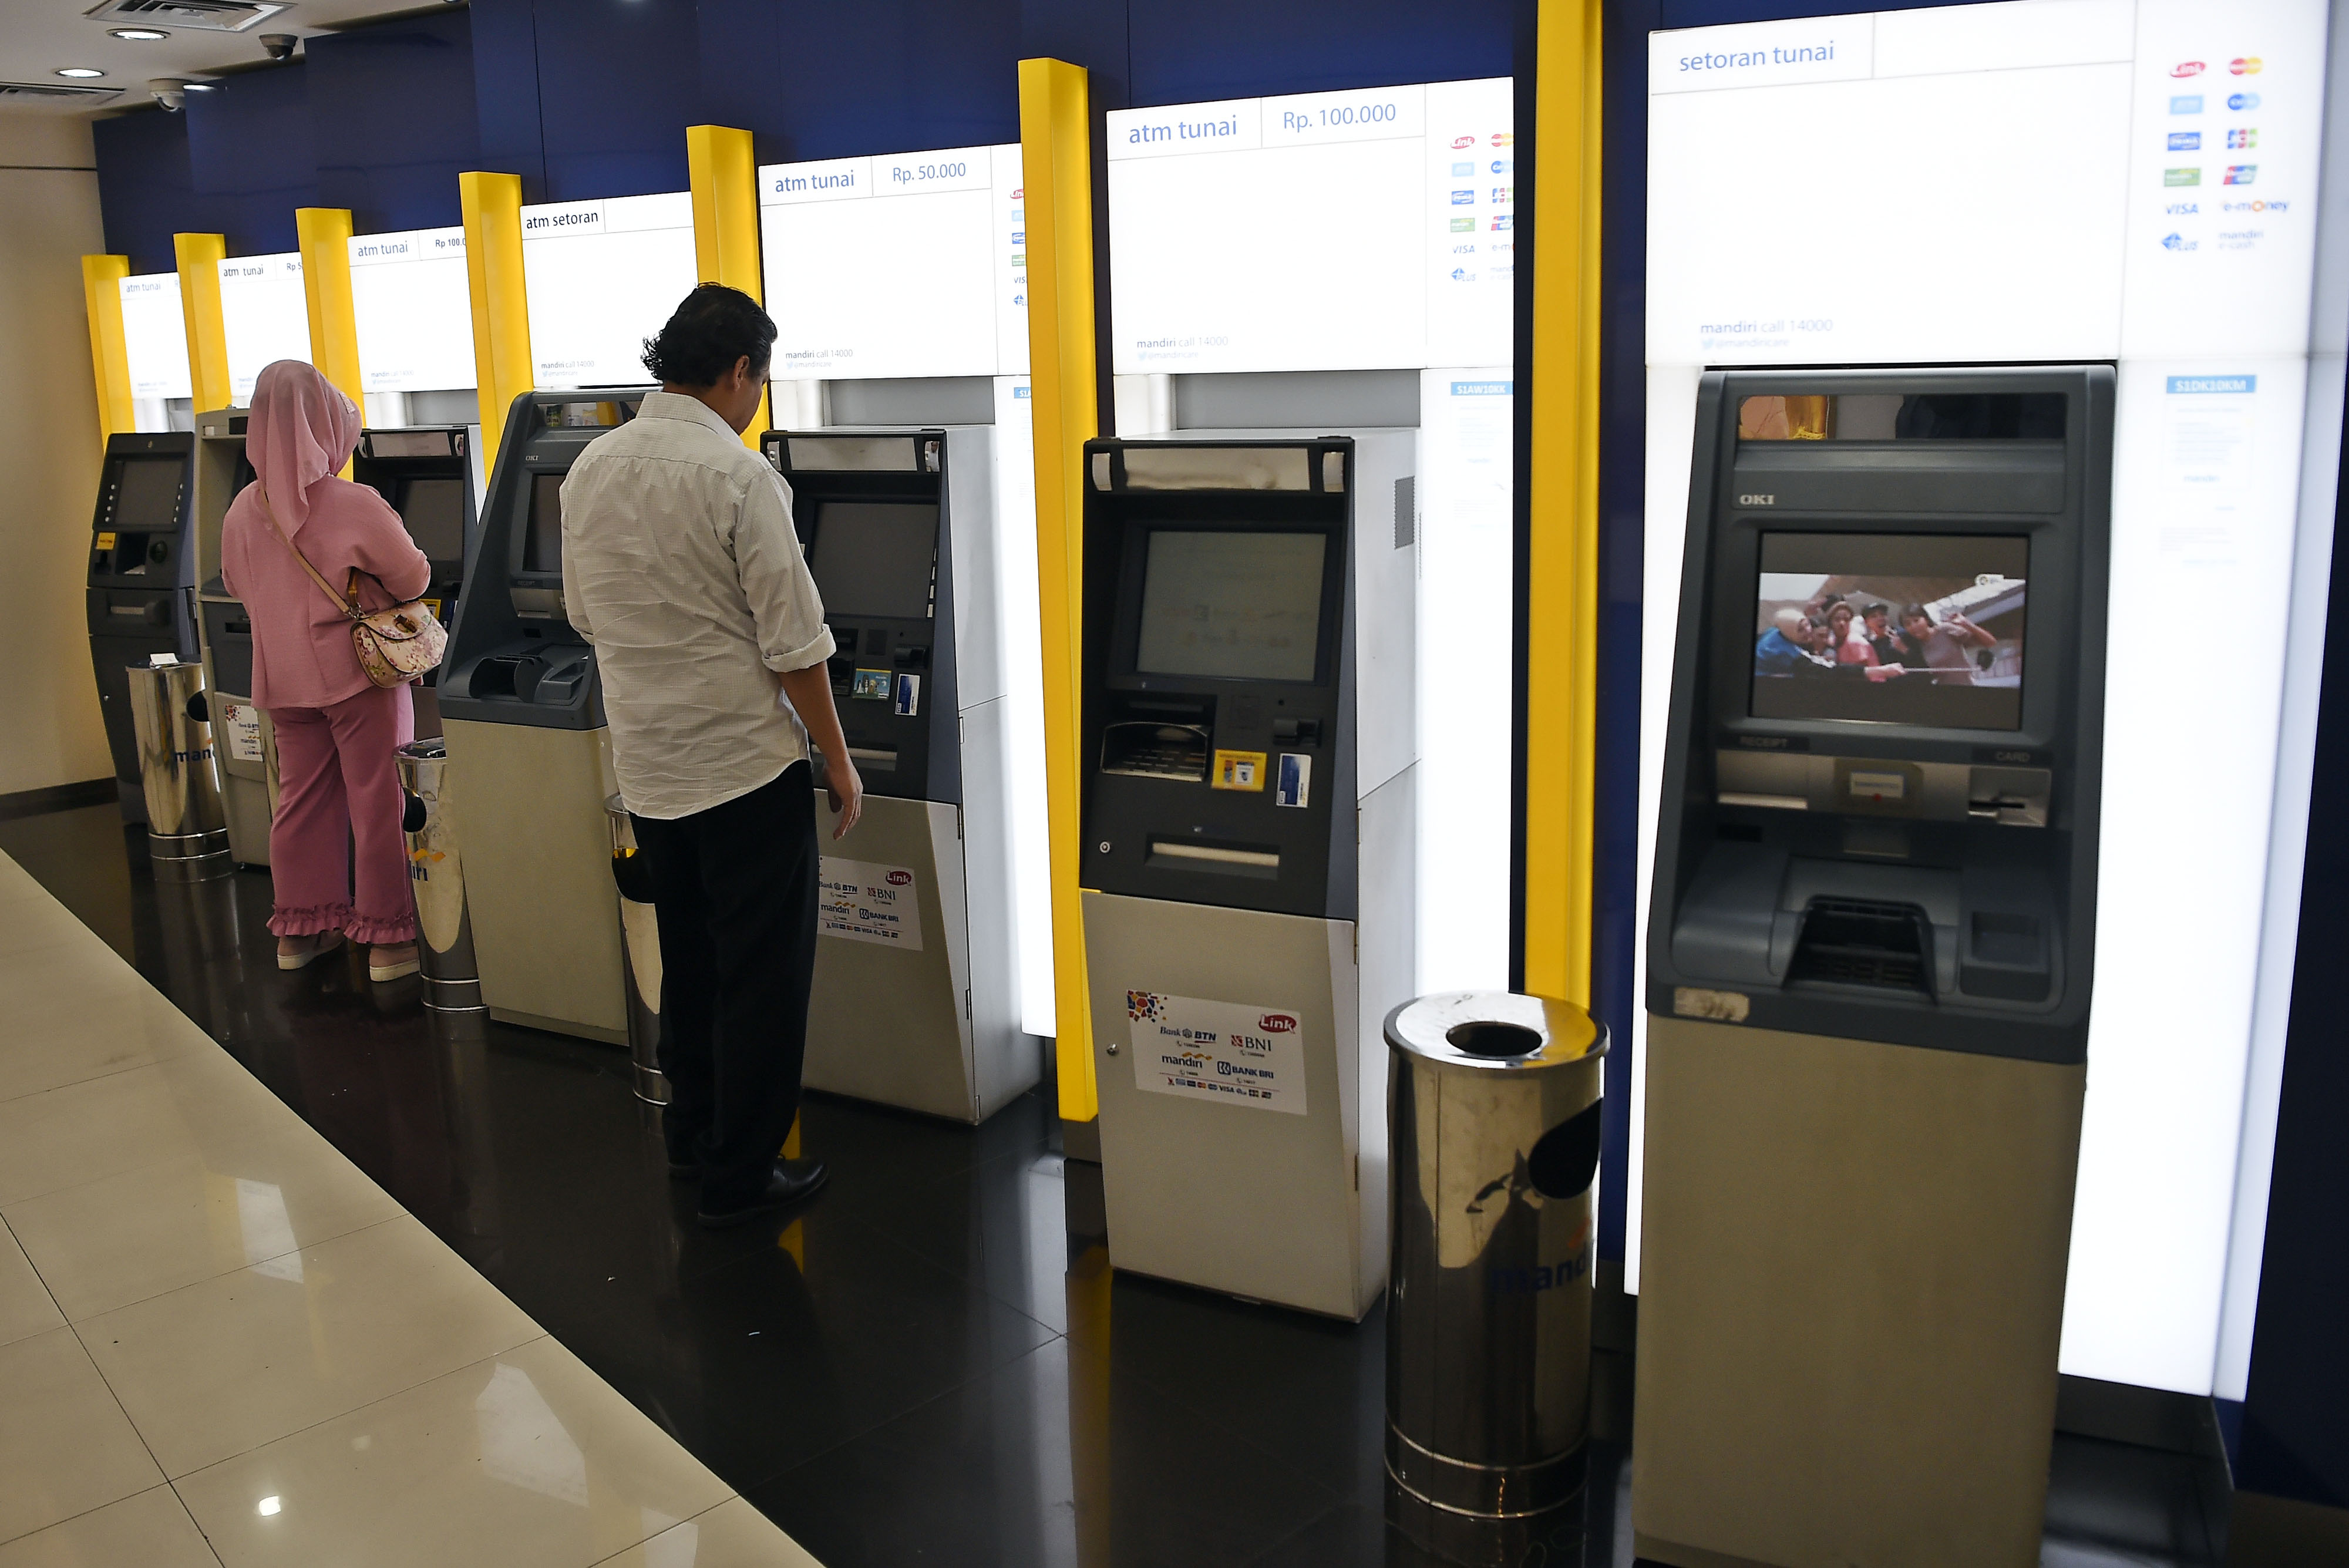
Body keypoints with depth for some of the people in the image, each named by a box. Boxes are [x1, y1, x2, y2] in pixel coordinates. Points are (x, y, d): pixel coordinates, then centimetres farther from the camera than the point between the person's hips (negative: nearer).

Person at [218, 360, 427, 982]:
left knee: (301, 798, 14)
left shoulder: (243, 510, 0)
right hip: (357, 672, -5)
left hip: (284, 677, 6)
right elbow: (413, 579, -8)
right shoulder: (355, 506, -17)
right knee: (377, 802, 2)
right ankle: (387, 937, 7)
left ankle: (299, 930, 23)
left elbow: (237, 586, 14)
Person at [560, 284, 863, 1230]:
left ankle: (691, 1132, 34)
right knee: (762, 973, 4)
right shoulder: (739, 477, -17)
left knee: (689, 956, 21)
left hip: (646, 762, 7)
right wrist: (838, 760, -5)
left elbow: (587, 617, 15)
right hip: (745, 761, -7)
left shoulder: (589, 469, 5)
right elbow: (793, 641, -15)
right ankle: (739, 1175, 11)